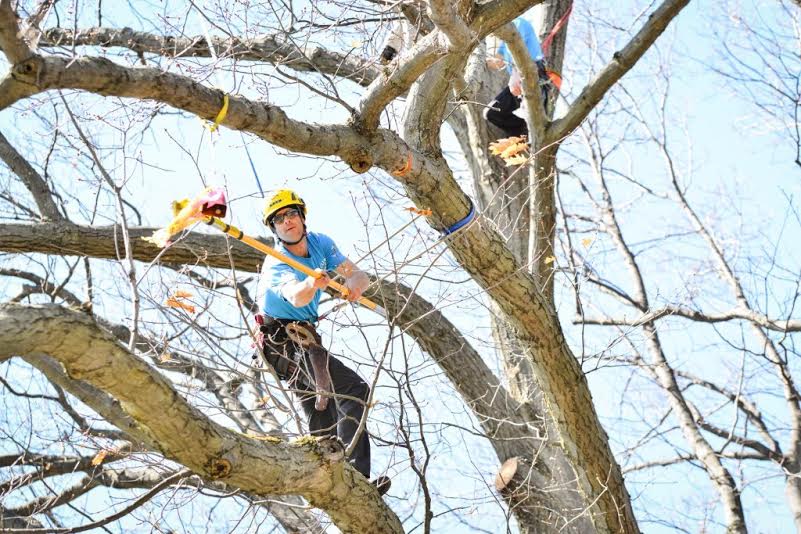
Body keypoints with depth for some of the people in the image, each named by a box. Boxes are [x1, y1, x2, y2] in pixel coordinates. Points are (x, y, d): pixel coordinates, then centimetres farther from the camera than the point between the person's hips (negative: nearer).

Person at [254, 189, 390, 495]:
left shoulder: (321, 243, 1)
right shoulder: (276, 266, -20)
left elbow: (357, 275, -5)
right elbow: (295, 296, -42)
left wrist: (355, 285, -29)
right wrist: (312, 284, -65)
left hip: (302, 339, 9)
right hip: (284, 340, -9)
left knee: (324, 419, 14)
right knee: (355, 390, -22)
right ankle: (355, 474, -31)